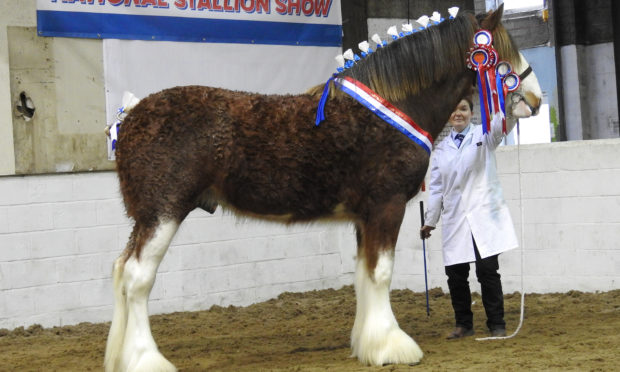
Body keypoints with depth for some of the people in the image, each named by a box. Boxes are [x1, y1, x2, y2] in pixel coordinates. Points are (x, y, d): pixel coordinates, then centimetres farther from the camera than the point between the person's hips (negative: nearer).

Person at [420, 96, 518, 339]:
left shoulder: (483, 137, 5)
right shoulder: (441, 149, 13)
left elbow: (503, 123, -15)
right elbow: (436, 187, 15)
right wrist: (430, 220, 12)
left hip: (484, 215, -3)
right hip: (454, 219, 3)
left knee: (487, 271, -6)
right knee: (455, 274, 2)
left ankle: (496, 325, 3)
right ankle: (463, 324, 16)